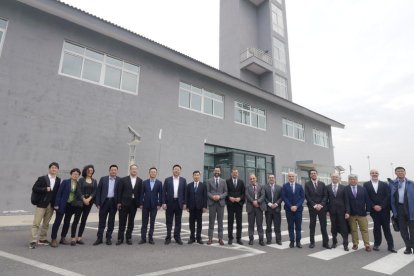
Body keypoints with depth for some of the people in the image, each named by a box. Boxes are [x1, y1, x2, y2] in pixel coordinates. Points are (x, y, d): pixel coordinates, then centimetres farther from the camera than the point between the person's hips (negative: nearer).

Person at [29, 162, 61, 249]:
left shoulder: (58, 180, 5)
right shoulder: (42, 178, -3)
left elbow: (58, 192, 6)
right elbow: (34, 189, -7)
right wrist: (45, 189, -17)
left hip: (51, 205, 4)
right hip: (41, 204, -3)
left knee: (46, 223, 12)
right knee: (36, 223, -2)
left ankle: (42, 239, 23)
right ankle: (33, 241, 3)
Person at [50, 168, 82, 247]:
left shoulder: (78, 184, 2)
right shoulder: (65, 182, -8)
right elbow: (59, 193, -10)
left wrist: (79, 203, -2)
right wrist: (57, 204, -14)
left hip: (71, 205, 4)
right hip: (62, 205, -4)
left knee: (67, 222, 14)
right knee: (57, 221, 2)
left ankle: (63, 238, 28)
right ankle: (54, 240, 12)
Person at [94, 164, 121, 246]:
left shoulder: (120, 180, 0)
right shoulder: (103, 179, 4)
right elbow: (98, 191, 4)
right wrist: (98, 203, -2)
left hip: (114, 202, 0)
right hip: (104, 202, 1)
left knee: (111, 221, 8)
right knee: (102, 221, 7)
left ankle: (109, 238, 19)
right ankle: (99, 238, 18)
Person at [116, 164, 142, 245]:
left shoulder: (140, 181, 2)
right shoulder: (123, 180, 0)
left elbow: (140, 193, 1)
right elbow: (119, 192, -1)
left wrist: (139, 203, -4)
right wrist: (118, 202, -5)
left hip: (134, 204, 1)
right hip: (124, 203, -1)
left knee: (131, 222, 10)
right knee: (122, 222, 5)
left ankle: (129, 238, 22)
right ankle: (120, 238, 17)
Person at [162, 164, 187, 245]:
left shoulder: (183, 180, 4)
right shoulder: (167, 180, 2)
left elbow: (185, 192, 4)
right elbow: (164, 192, 0)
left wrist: (184, 203, -2)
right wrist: (164, 203, -6)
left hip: (179, 203, 1)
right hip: (170, 203, -1)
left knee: (178, 221, 8)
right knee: (169, 221, 8)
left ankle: (177, 237, 19)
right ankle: (168, 237, 19)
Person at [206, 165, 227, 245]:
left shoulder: (223, 181, 8)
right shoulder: (209, 181, 6)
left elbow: (226, 192, 5)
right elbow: (207, 192, 2)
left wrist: (219, 196, -12)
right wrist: (212, 197, -15)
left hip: (220, 203, 1)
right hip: (211, 203, -1)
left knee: (220, 221, 5)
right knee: (211, 221, 4)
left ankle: (220, 239, 13)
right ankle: (210, 238, 12)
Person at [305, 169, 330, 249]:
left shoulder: (322, 184, 8)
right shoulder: (307, 184, 1)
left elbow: (325, 195, 4)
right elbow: (307, 196, -4)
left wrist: (321, 204, -9)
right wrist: (314, 205, -12)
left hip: (322, 207, 2)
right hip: (312, 207, -2)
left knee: (323, 225, 4)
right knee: (312, 225, 5)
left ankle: (325, 242, 13)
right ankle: (312, 242, 13)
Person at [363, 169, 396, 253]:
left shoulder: (385, 184, 5)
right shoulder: (366, 185, 4)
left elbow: (388, 196, -3)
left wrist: (381, 206, -12)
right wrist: (374, 206, -12)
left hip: (384, 210, 0)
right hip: (374, 210, 0)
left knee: (386, 227, 5)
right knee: (376, 227, 6)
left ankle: (390, 246, 12)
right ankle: (377, 244, 16)